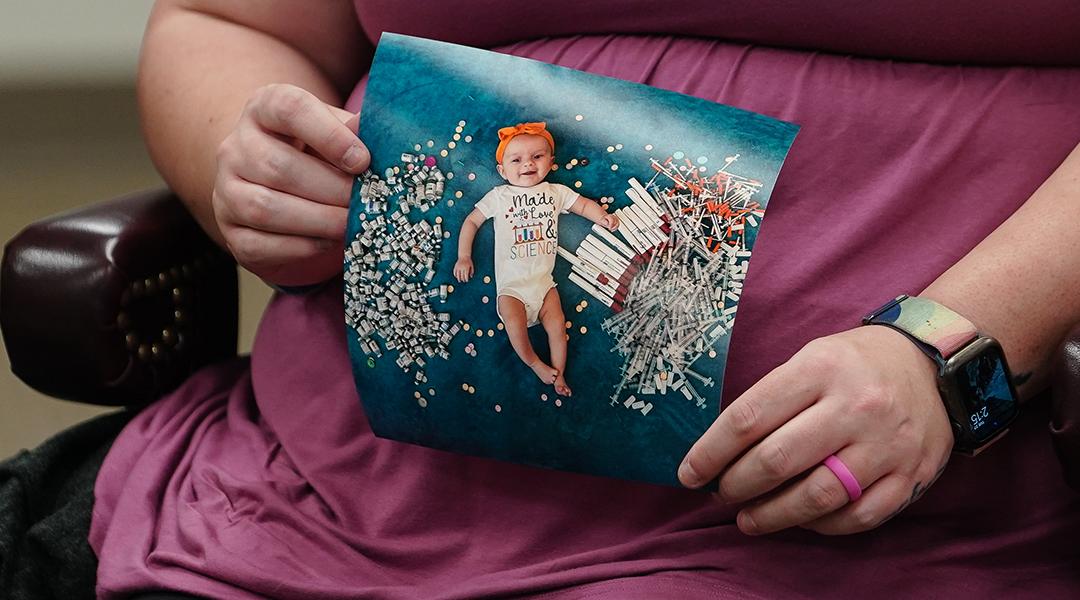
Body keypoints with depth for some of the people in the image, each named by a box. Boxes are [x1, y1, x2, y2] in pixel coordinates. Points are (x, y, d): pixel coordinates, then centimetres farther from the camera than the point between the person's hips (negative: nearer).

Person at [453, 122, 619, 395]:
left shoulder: (556, 192, 12)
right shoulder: (499, 196, 6)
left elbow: (584, 204, 18)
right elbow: (472, 221, 11)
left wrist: (602, 216, -3)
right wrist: (464, 256, 4)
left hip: (543, 281, 3)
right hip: (511, 285, -2)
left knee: (557, 323, -15)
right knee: (514, 323, -27)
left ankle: (558, 373, -1)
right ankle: (535, 364, -8)